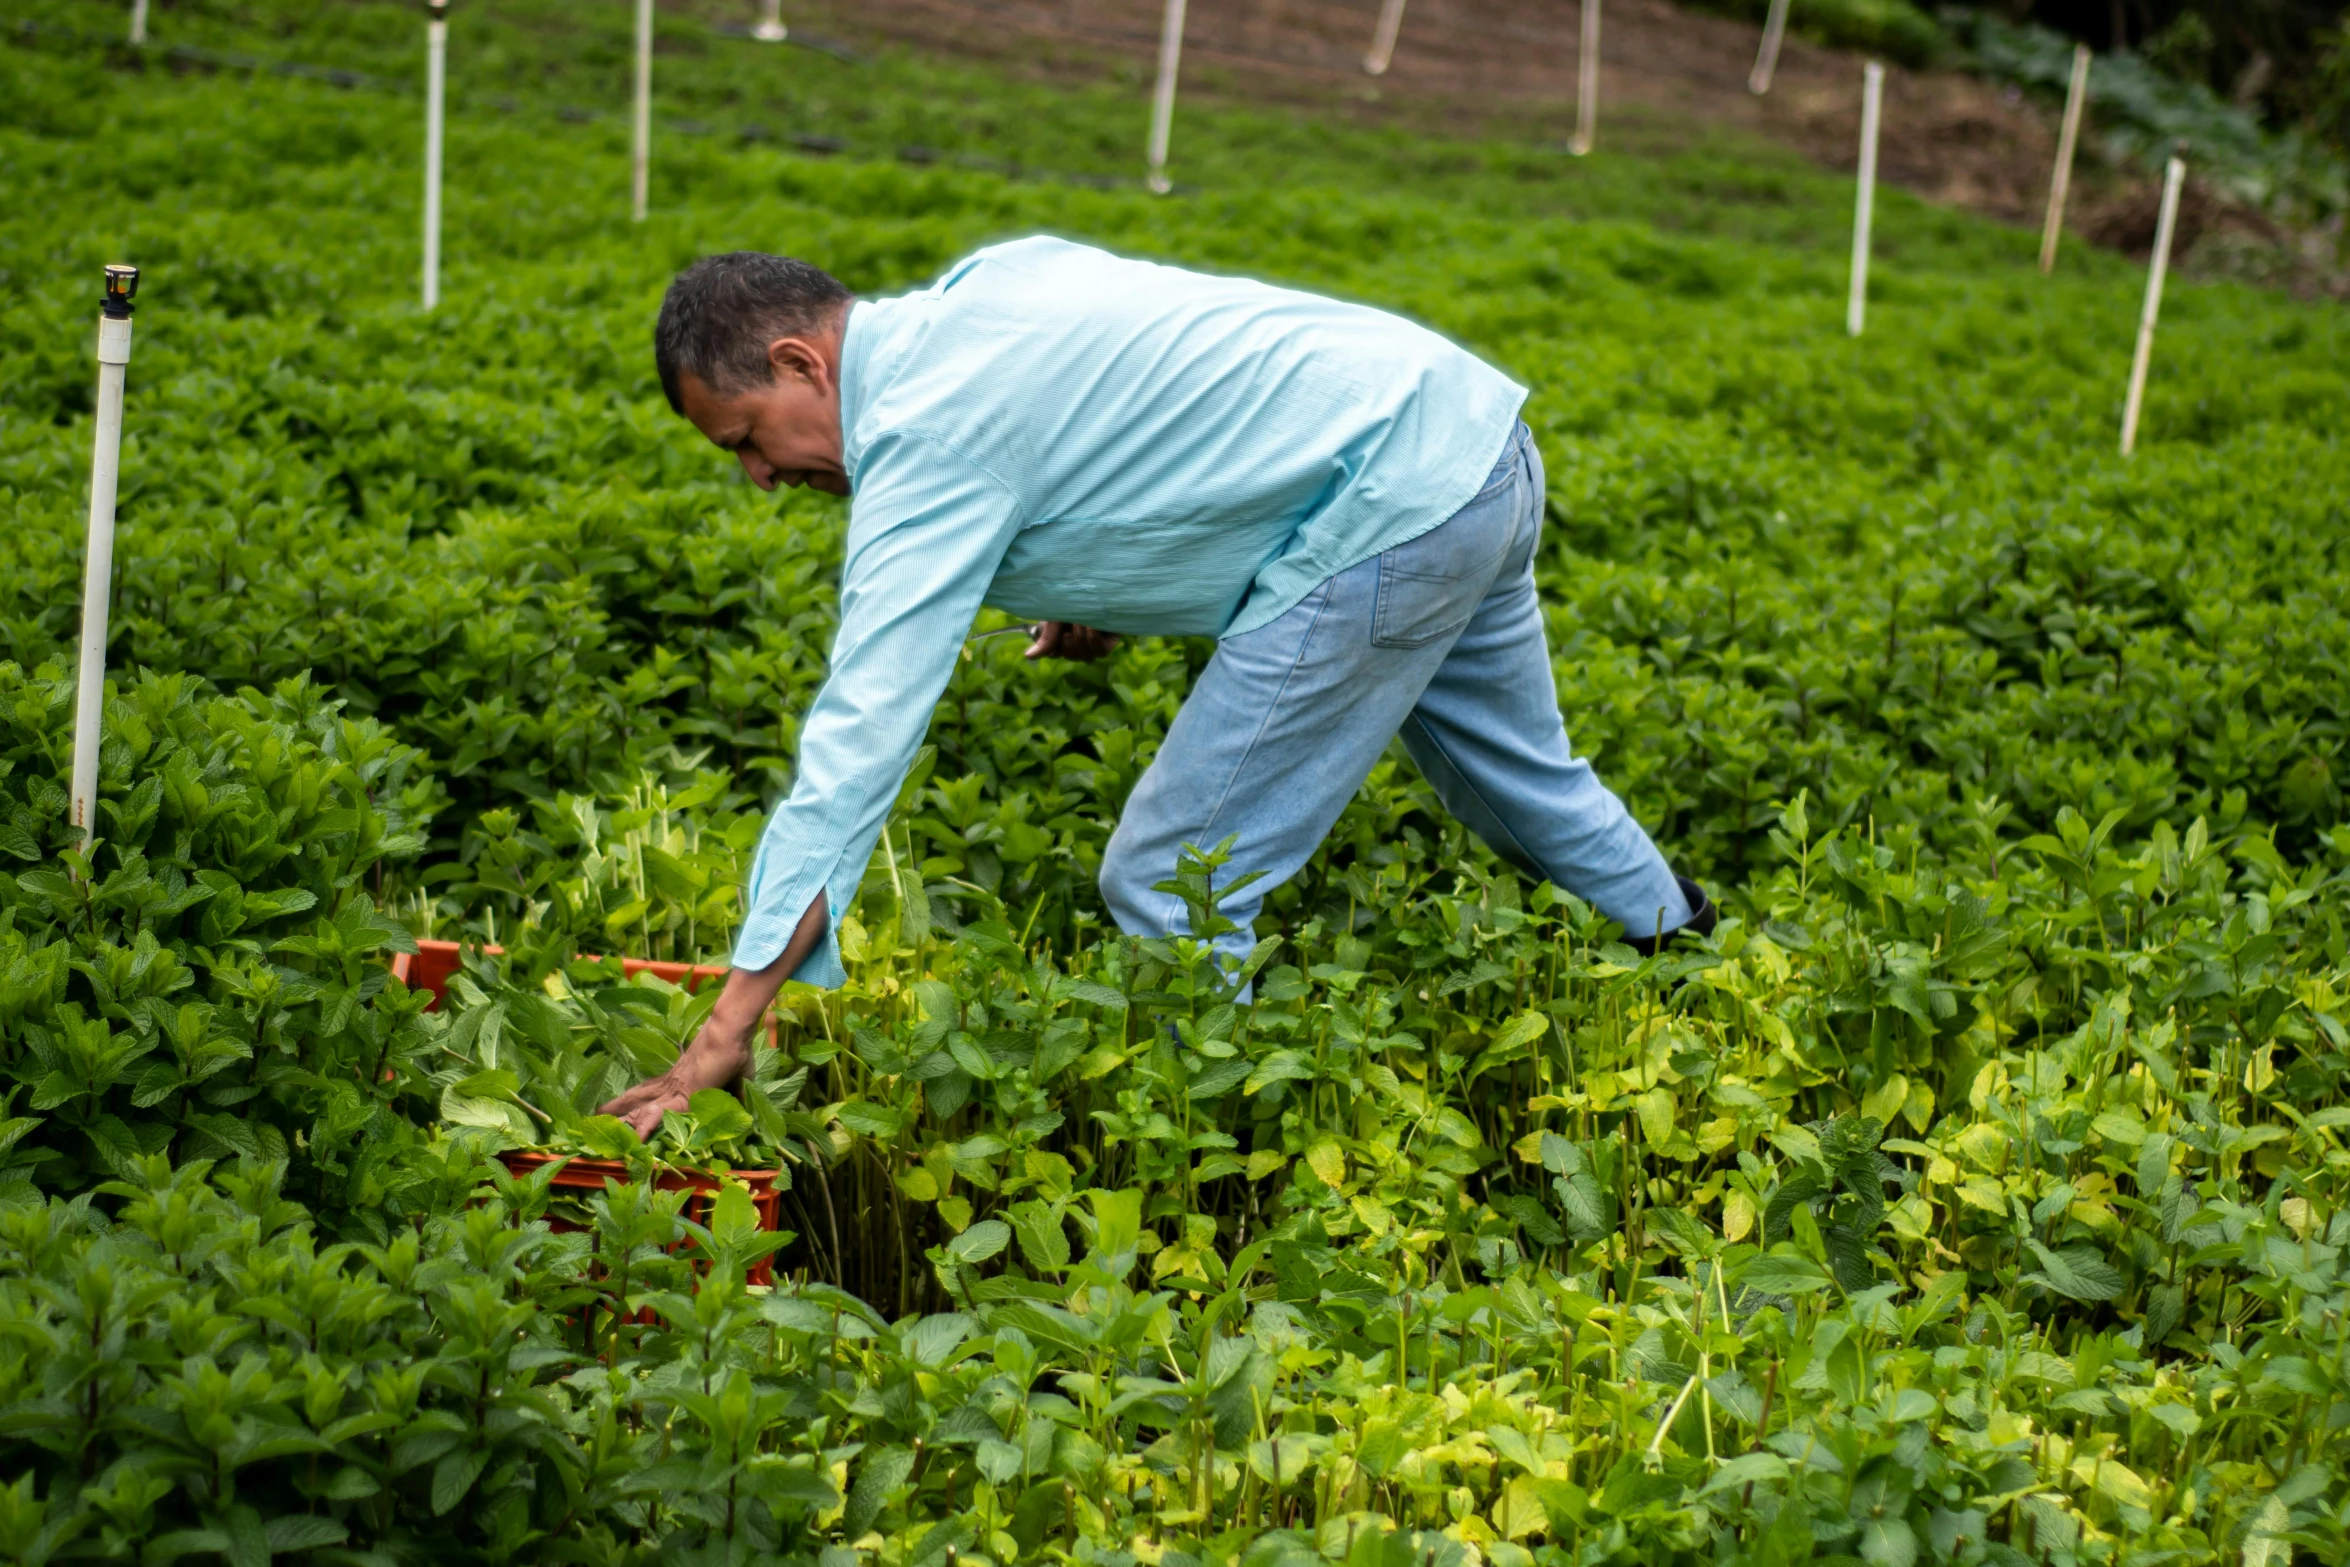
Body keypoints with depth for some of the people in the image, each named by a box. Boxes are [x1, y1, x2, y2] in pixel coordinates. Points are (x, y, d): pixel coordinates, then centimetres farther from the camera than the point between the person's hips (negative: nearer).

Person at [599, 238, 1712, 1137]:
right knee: (1527, 788, 32)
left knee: (1170, 891, -5)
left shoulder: (928, 436, -16)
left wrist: (729, 1030, -22)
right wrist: (1121, 593, 17)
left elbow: (858, 744, -22)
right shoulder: (990, 279, 10)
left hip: (1388, 519, -10)